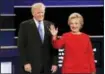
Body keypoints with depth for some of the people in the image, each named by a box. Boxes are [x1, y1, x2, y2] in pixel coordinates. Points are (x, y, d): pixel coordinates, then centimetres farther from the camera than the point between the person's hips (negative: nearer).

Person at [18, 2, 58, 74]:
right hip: (31, 65, -3)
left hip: (47, 66, 4)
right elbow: (21, 46, -4)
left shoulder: (50, 25, 9)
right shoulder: (25, 25, -1)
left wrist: (54, 63, 1)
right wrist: (25, 63, -12)